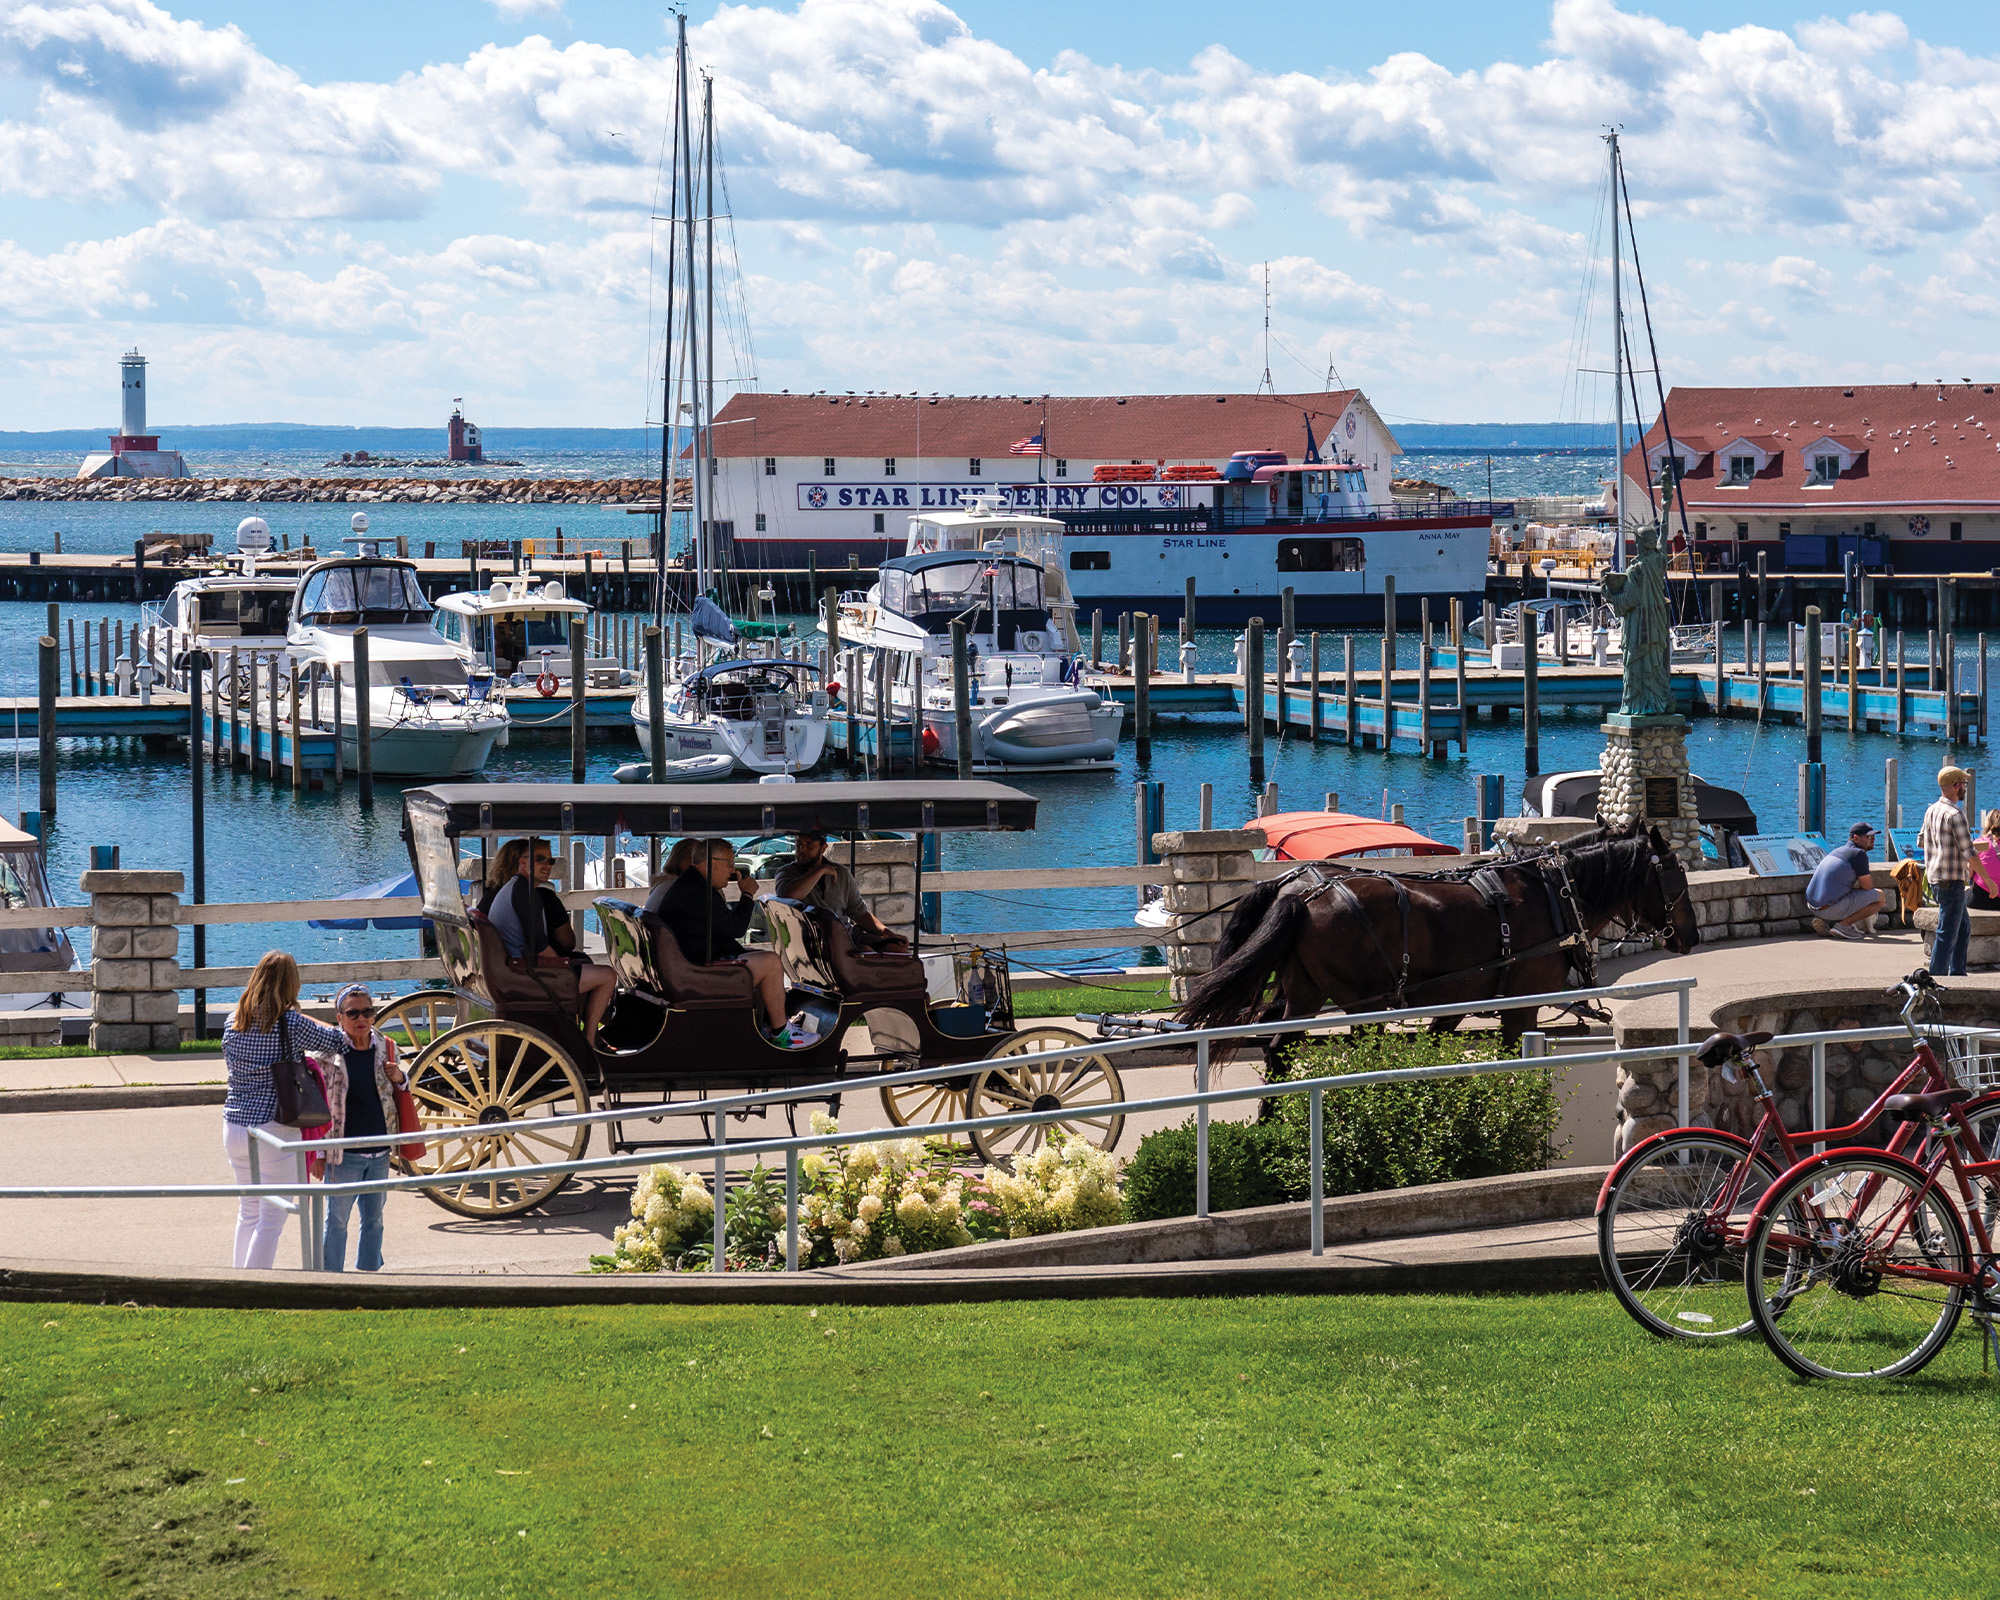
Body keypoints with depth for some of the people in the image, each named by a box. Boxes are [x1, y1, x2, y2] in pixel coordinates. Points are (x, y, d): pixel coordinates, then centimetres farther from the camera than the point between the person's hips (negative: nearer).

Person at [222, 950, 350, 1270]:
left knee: (248, 1210, 19)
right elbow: (337, 1041, -1)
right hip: (274, 1129, -6)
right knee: (272, 1216, 1)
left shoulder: (233, 1023, 5)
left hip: (234, 1126, 6)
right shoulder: (291, 1024, -11)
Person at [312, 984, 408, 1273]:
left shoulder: (385, 1049, 5)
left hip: (380, 1152, 5)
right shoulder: (327, 1052, -9)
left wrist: (398, 1078, -5)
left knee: (373, 1220, 13)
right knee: (337, 1221, 1)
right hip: (345, 1154, -5)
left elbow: (397, 1097, 19)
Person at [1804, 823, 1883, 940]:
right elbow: (1867, 887, -4)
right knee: (1879, 896, 0)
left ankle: (1824, 921, 12)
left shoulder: (1837, 851, 20)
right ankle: (1843, 924, -7)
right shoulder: (1859, 854, -7)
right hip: (1832, 909, -9)